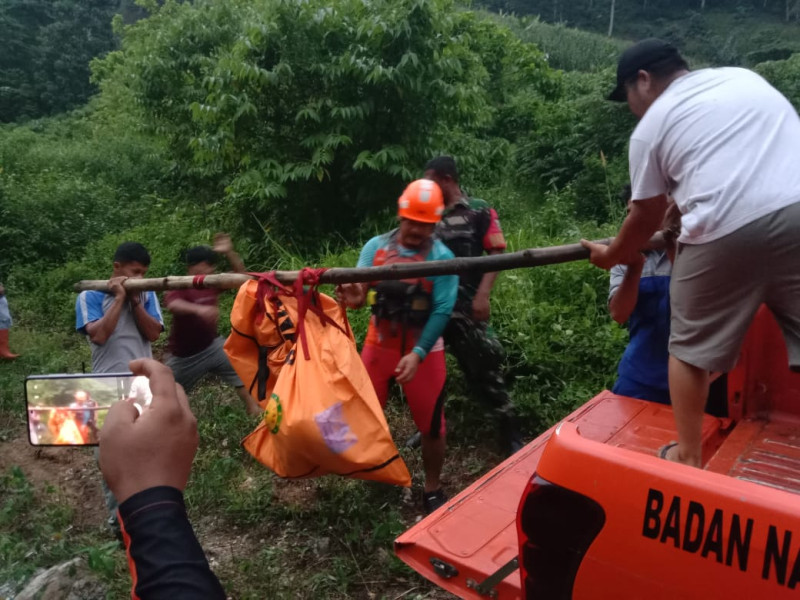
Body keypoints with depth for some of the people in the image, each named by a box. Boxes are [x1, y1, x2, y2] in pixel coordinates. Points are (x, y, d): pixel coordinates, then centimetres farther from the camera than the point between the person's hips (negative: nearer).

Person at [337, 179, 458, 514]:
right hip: (379, 343, 3)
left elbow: (442, 311, -18)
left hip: (423, 349, -3)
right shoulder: (376, 247, -4)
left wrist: (417, 354, -26)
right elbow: (359, 294, -11)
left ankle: (432, 491, 28)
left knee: (431, 424, 7)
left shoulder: (442, 257, -13)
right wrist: (353, 298, -36)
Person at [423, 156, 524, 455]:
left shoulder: (479, 211, -1)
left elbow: (496, 255, -4)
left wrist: (483, 295, -15)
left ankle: (510, 436, 10)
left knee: (484, 369, -3)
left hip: (466, 307, -5)